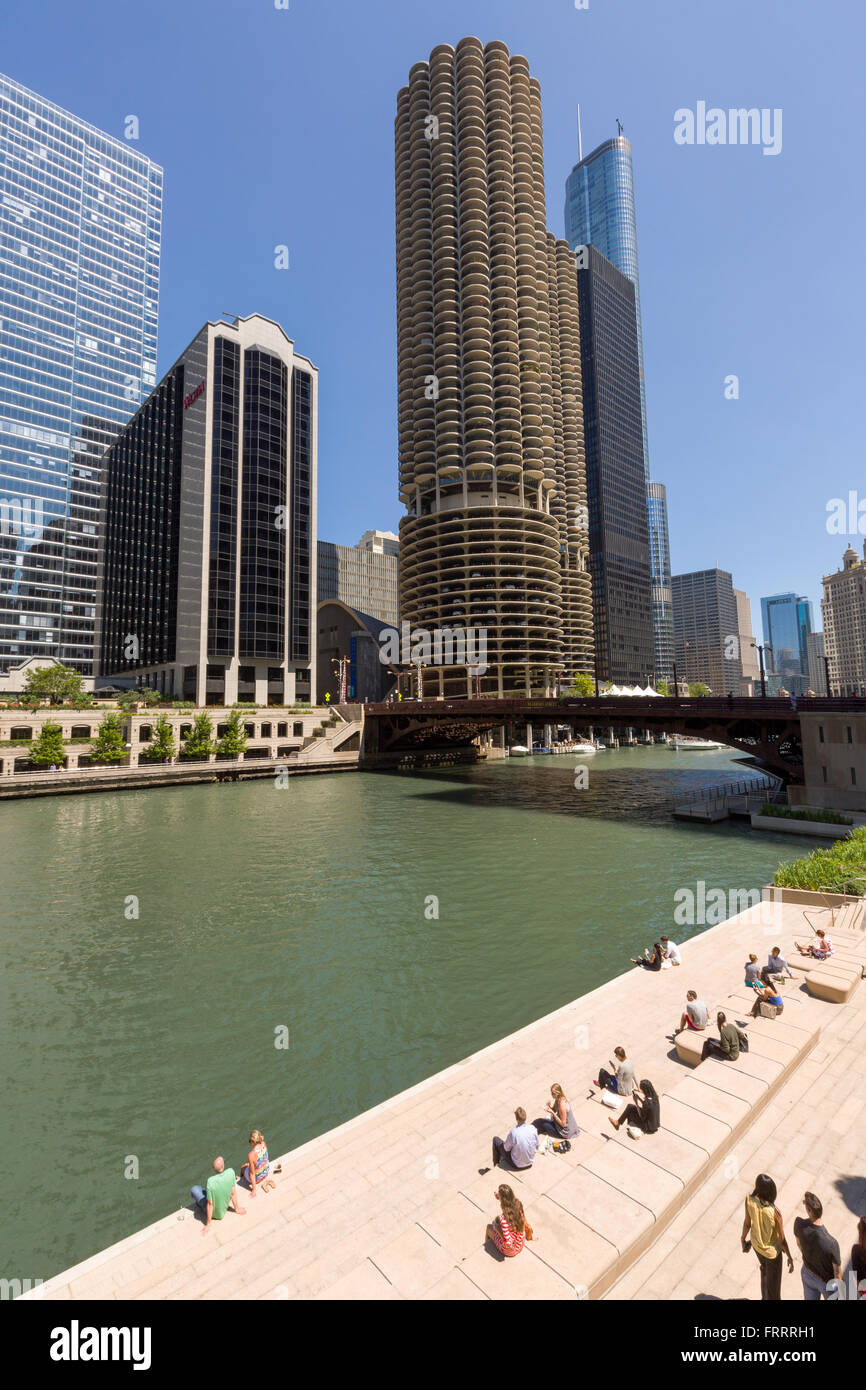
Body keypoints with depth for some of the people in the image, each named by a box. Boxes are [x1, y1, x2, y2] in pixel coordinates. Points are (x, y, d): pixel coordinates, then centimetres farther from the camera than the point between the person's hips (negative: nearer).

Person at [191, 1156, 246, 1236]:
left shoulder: (211, 1182, -36)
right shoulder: (231, 1172, -26)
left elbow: (210, 1204, -25)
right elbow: (233, 1193, -12)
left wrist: (208, 1224, -8)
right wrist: (237, 1208, 4)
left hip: (214, 1213, -4)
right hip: (225, 1208, 4)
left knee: (194, 1190, 7)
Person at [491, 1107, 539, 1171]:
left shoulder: (513, 1132, -32)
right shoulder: (533, 1128, -22)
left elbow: (507, 1148, -13)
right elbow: (536, 1146, -4)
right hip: (531, 1162, 4)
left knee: (496, 1139, 9)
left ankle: (496, 1163, 28)